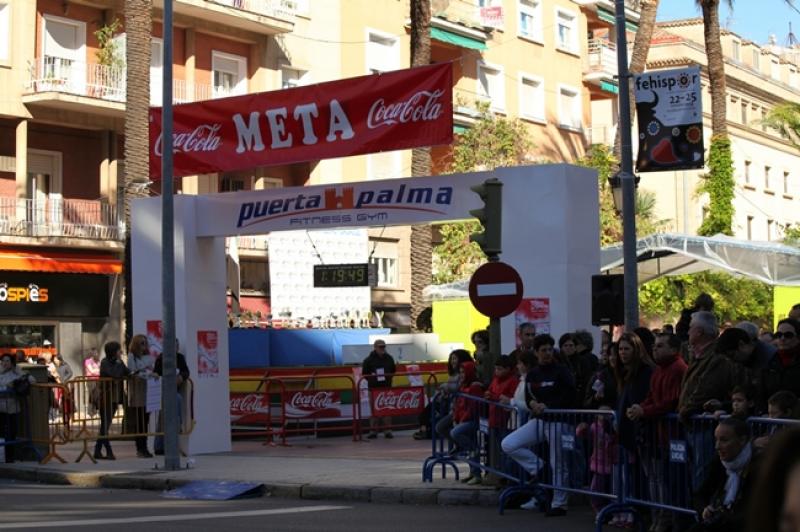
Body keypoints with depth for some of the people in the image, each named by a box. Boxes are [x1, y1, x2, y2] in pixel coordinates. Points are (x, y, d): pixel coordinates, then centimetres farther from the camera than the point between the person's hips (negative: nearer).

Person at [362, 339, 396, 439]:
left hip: (386, 387, 3)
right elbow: (364, 373, 1)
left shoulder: (389, 359, 10)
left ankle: (388, 430, 7)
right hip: (374, 388, -3)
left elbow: (393, 371, 19)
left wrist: (388, 377, 3)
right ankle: (373, 431, 4)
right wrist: (372, 379, -12)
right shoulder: (369, 360, -1)